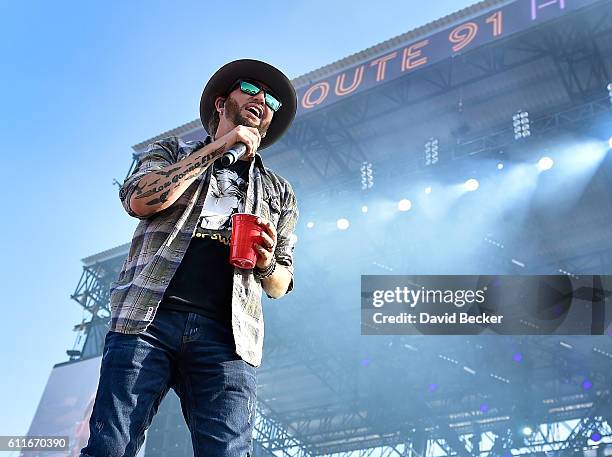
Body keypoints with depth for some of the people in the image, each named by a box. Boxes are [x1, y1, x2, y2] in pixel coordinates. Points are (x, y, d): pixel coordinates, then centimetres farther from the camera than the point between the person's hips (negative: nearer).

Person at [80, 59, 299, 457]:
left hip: (227, 336, 2)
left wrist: (267, 263, -3)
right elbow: (140, 200, -2)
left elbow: (280, 285, 22)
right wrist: (218, 147, 3)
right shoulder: (171, 151, 22)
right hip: (148, 319, -1)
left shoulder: (279, 192, 26)